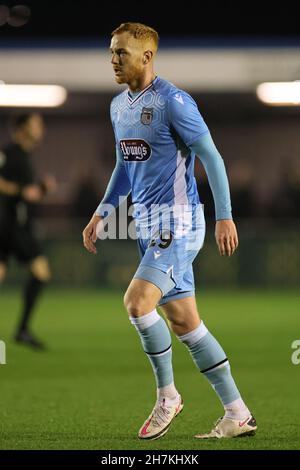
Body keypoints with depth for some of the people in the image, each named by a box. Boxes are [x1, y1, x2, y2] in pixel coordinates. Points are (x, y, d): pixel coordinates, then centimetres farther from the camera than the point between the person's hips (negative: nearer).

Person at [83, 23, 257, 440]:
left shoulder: (172, 101, -13)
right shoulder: (118, 106, 13)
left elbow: (211, 156, -13)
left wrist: (225, 216, -17)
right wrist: (102, 213, 17)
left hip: (178, 222, -9)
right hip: (149, 225, 9)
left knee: (137, 301, -22)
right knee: (183, 322, 7)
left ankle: (167, 396, -4)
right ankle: (237, 414, 12)